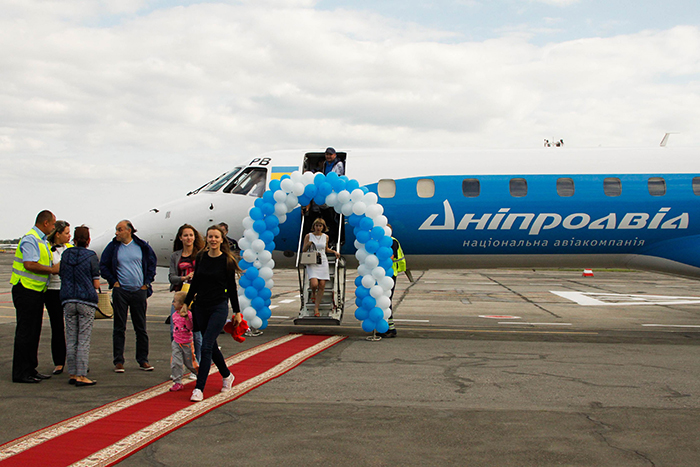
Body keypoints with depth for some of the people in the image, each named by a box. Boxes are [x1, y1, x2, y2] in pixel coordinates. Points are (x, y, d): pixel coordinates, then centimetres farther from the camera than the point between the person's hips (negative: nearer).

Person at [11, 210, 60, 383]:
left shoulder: (42, 240, 18)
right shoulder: (30, 239, -14)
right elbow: (30, 264, -24)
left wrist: (56, 268, 6)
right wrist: (52, 269, -15)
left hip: (37, 290, 10)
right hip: (26, 290, -10)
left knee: (34, 332, 13)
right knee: (25, 332, -6)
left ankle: (30, 369, 20)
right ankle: (20, 373, -1)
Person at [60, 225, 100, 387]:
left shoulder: (65, 254, 6)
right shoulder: (91, 256, -6)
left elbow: (62, 276, 10)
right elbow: (96, 284, -6)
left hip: (68, 301, 4)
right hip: (86, 301, -4)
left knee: (71, 339, 9)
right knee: (84, 340, -2)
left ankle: (72, 374, 13)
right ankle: (81, 376, -3)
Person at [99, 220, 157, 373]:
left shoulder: (142, 246, 2)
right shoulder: (113, 247, 2)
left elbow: (152, 264, 11)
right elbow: (103, 266, 10)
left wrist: (146, 283, 4)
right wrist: (113, 281, 0)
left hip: (139, 291, 0)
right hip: (120, 291, 0)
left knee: (141, 328, 5)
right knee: (119, 328, 2)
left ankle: (143, 360, 13)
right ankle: (118, 361, 8)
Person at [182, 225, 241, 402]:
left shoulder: (227, 260, -6)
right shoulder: (201, 257, 6)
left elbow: (232, 287, -2)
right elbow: (195, 282, 14)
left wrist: (237, 311, -1)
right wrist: (186, 303, 13)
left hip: (219, 307, -5)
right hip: (201, 307, 5)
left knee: (206, 346, -12)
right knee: (211, 346, 13)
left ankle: (199, 388, -9)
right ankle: (227, 375, 35)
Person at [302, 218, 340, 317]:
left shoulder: (325, 237, 9)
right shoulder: (308, 236, 1)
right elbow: (303, 250, 4)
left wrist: (334, 252, 9)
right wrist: (308, 245, -15)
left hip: (323, 262, 3)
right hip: (312, 263, -3)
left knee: (322, 286, -5)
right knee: (314, 284, -21)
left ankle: (316, 308, 5)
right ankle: (313, 294, 16)